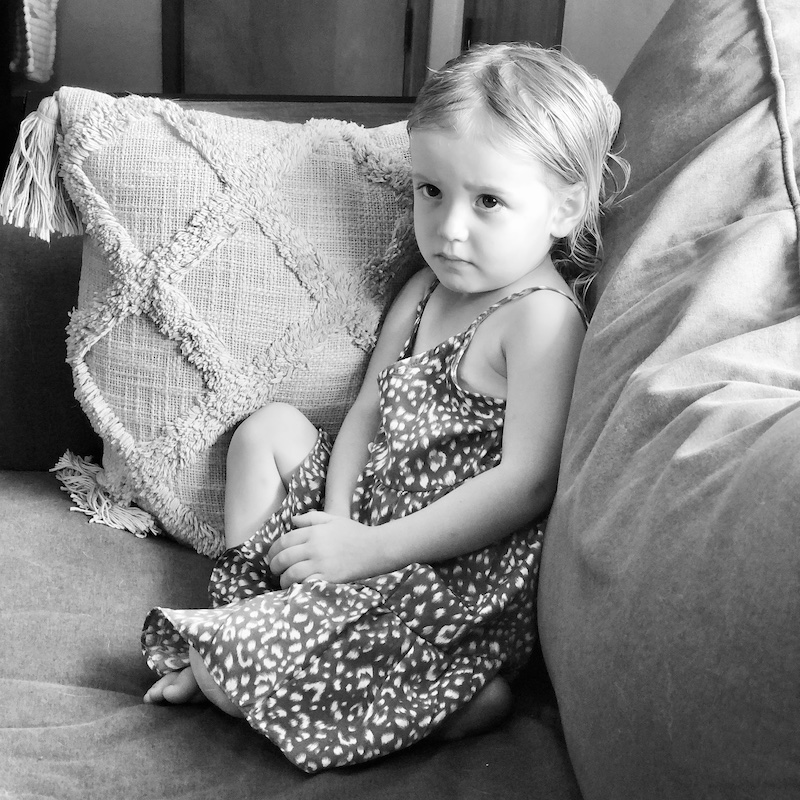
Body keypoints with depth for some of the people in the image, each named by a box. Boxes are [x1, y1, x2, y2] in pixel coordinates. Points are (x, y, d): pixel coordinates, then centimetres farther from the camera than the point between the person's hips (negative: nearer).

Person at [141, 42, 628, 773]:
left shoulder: (542, 317, -19)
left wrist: (370, 548, -24)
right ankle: (248, 608, 9)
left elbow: (527, 483, -25)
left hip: (460, 569, -9)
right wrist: (336, 515, -9)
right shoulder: (427, 290, 8)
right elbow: (370, 408, 10)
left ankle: (450, 696, -8)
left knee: (228, 676, -17)